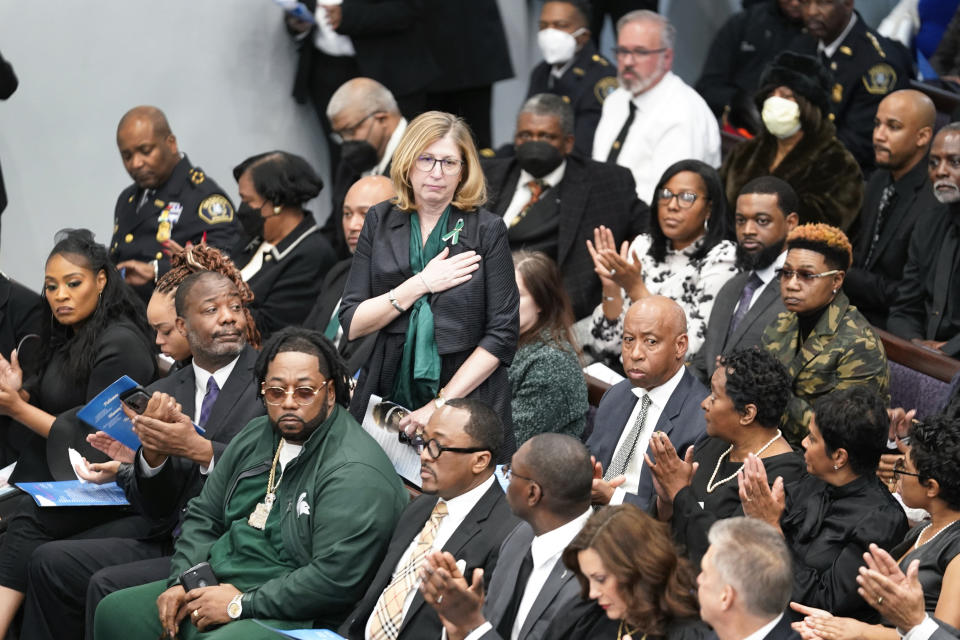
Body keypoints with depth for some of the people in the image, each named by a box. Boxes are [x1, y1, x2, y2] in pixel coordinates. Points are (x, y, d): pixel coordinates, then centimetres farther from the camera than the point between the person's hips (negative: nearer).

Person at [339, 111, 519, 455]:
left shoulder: (487, 230, -3)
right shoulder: (380, 221, 5)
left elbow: (502, 336, -5)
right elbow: (351, 323, 0)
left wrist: (443, 403, -12)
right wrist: (420, 285, -11)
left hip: (466, 402, -2)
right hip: (387, 400, 2)